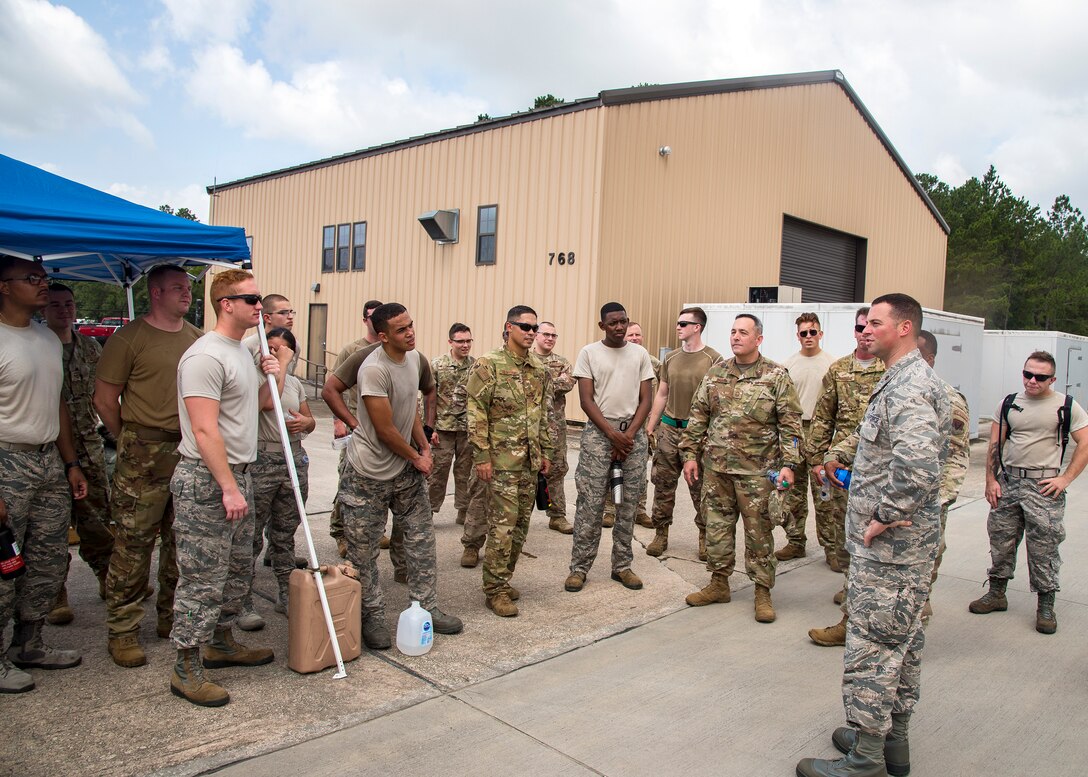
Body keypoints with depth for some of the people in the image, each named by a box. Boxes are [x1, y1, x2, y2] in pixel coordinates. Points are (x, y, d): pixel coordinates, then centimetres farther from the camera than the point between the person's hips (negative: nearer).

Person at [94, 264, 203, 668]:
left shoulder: (197, 338, 10)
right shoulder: (129, 338, -6)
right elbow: (105, 400, -3)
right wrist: (133, 442, 4)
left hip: (191, 451, 5)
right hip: (144, 456, -5)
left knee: (182, 542, 13)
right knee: (133, 544, -1)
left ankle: (172, 618, 27)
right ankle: (123, 631, 11)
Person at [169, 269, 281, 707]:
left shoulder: (243, 351, 13)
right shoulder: (206, 356, -17)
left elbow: (257, 405, 26)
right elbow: (204, 430, -22)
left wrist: (274, 380, 5)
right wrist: (229, 488, -23)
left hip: (238, 473, 10)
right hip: (206, 480, -10)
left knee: (238, 571, 18)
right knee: (203, 579, -3)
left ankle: (221, 643, 34)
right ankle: (186, 669, 9)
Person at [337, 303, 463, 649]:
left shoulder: (414, 358, 2)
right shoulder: (374, 369, -24)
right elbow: (385, 430, -21)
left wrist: (425, 448, 6)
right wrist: (417, 458, -8)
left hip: (407, 467, 8)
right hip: (369, 473, -8)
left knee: (421, 537, 12)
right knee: (363, 549, 5)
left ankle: (426, 607, 24)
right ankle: (372, 617, 21)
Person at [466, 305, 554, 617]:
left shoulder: (539, 369, 12)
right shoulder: (489, 364, -8)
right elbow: (476, 413, -11)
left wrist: (546, 452, 16)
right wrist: (481, 455, -14)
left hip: (530, 460, 7)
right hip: (502, 459, -7)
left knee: (521, 523, 11)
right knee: (503, 524, -5)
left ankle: (503, 580, 25)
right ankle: (495, 590, 6)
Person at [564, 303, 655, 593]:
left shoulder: (640, 354, 9)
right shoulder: (589, 353, 1)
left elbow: (646, 400, 6)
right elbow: (586, 400, -3)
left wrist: (628, 435, -6)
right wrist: (612, 434, -11)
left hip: (634, 433, 3)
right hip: (598, 431, -3)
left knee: (629, 503, 6)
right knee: (590, 503, -3)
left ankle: (622, 566, 17)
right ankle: (579, 567, 6)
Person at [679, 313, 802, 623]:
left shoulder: (776, 376, -3)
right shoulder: (715, 373, 8)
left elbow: (790, 423, -5)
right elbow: (698, 416, 11)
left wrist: (788, 463, -12)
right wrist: (690, 454, 6)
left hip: (756, 469, -4)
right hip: (715, 466, 4)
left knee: (758, 530, 4)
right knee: (717, 525, 11)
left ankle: (763, 591, 17)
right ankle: (719, 583, 25)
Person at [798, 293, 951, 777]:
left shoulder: (910, 387, -20)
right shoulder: (901, 380, 14)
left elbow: (916, 465, -35)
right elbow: (872, 438, 29)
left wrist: (883, 517, -24)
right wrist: (839, 456, 15)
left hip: (888, 545, -11)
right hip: (902, 547, 11)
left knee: (871, 647, -2)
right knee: (901, 641, 19)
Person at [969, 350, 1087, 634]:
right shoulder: (1009, 403, 7)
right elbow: (995, 444, 9)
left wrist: (1065, 479, -8)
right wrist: (991, 479, 3)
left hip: (1043, 486, -3)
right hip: (1007, 482, 4)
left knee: (1044, 547, 0)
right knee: (1000, 540, 10)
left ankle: (1046, 606, 13)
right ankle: (996, 594, 25)